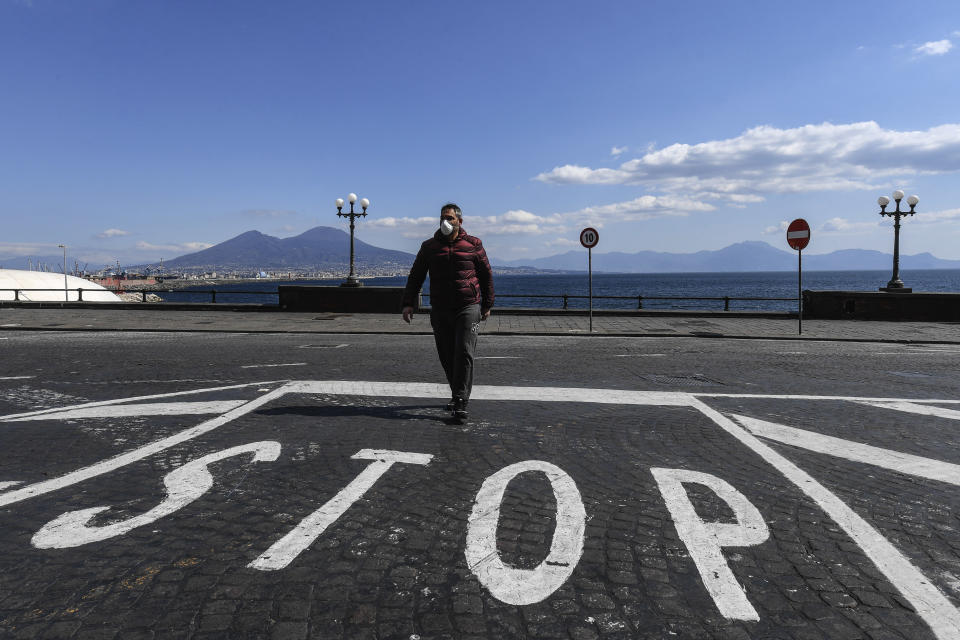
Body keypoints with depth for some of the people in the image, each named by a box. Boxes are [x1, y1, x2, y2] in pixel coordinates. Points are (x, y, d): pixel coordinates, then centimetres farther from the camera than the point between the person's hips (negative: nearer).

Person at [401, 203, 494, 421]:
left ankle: (460, 402, -10)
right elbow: (415, 276, 8)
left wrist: (487, 305, 11)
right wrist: (408, 303, -3)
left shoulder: (473, 245, 4)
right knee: (446, 356, 6)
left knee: (464, 352, -12)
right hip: (440, 311, 3)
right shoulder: (429, 246, 8)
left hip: (468, 307, -3)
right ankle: (457, 394, 25)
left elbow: (486, 275, 11)